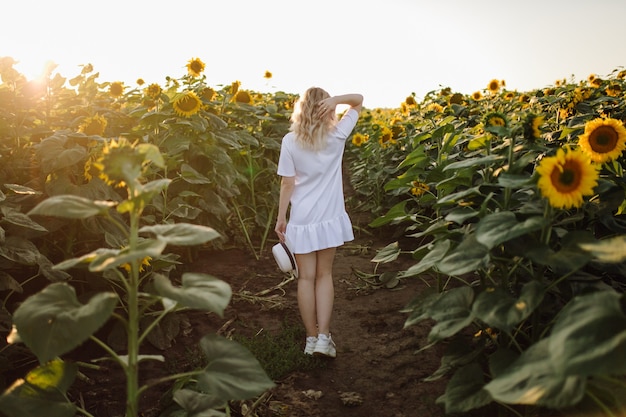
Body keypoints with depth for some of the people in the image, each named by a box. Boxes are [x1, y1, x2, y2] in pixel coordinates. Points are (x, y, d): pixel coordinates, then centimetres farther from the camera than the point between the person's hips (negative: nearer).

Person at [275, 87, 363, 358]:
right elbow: (359, 100, 7)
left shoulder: (290, 141, -8)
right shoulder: (337, 136, -5)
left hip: (301, 220, -1)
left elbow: (287, 184, -6)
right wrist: (335, 100, -12)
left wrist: (280, 218, 3)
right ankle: (323, 338, 6)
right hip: (329, 218, 1)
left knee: (306, 278, 8)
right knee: (324, 275, 12)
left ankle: (311, 339, 17)